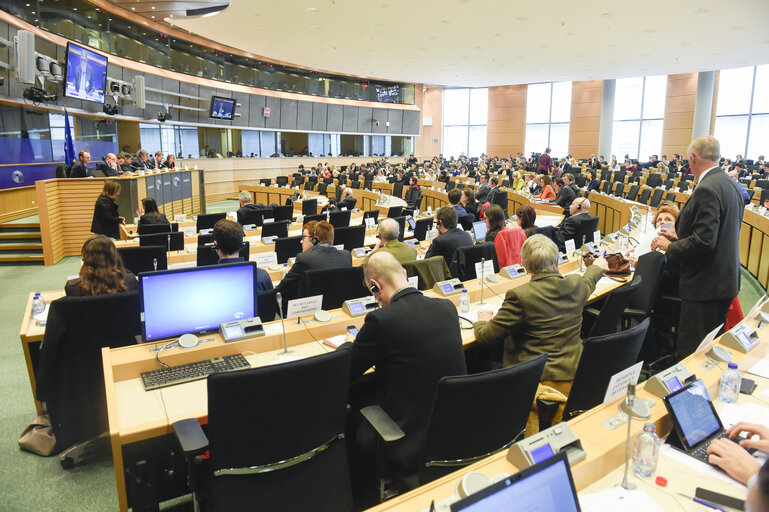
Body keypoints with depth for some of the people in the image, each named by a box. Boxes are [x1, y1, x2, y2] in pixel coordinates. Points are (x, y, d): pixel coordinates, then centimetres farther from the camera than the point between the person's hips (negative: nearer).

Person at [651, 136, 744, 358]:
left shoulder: (706, 190, -20)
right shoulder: (731, 185, 11)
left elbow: (704, 242, -25)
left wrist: (670, 246, -10)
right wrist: (680, 236, 18)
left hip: (705, 284, -10)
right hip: (726, 280, 10)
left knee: (691, 353, -2)